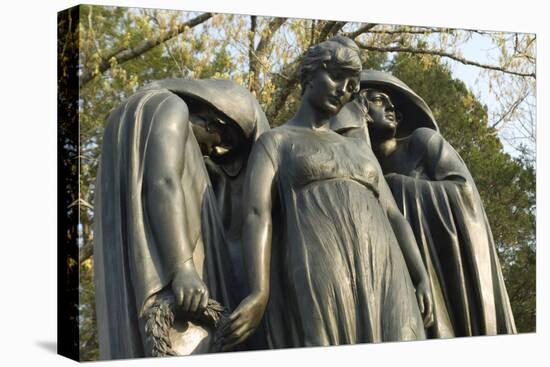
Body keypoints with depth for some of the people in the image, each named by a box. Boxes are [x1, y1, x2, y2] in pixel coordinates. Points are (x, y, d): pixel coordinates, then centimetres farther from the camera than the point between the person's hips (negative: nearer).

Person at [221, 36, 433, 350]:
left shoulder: (359, 148, 30)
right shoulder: (274, 142, 14)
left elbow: (393, 217, 22)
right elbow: (256, 213, -3)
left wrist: (423, 280, 4)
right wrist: (260, 293, -19)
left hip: (380, 279, 5)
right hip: (317, 280, -5)